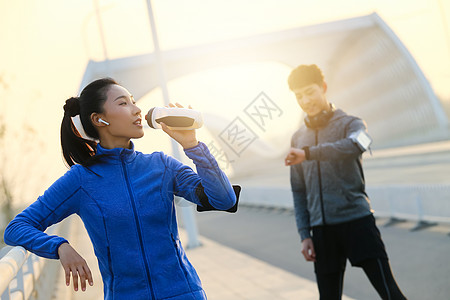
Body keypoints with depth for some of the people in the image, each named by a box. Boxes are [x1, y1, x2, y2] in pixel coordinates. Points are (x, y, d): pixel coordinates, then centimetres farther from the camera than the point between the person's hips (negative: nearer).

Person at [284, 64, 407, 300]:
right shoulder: (298, 138, 15)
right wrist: (304, 234, 7)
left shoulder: (350, 124, 2)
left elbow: (357, 145, -25)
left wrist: (308, 153, -26)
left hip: (357, 220, -4)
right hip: (322, 228, 4)